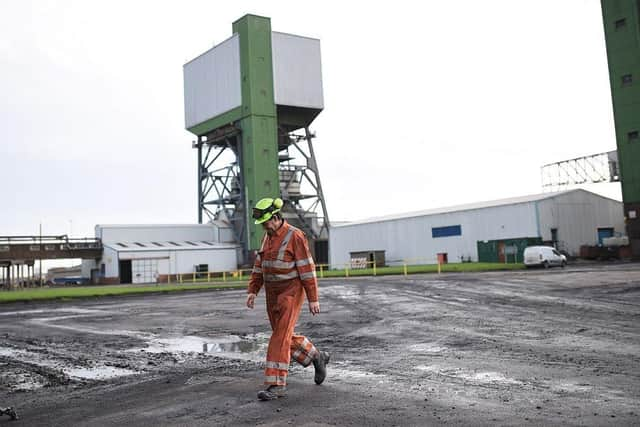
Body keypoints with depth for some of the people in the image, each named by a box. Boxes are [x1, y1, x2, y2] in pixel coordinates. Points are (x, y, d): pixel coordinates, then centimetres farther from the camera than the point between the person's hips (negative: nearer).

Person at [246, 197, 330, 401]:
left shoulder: (295, 236, -14)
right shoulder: (268, 238, 10)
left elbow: (307, 269, -15)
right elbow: (259, 266, 13)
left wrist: (313, 299, -15)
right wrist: (252, 291, 3)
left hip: (291, 292, -8)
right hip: (273, 294, 8)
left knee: (280, 338, -12)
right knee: (285, 337, 12)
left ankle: (276, 385, -7)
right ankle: (317, 357, 32)